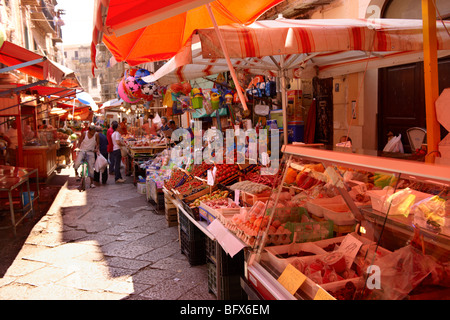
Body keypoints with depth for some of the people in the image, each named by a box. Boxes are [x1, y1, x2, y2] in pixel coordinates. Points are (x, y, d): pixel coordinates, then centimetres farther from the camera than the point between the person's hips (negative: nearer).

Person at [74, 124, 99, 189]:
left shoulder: (96, 135, -4)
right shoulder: (84, 134, -7)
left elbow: (97, 144, 7)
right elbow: (80, 142, 2)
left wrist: (96, 149, -12)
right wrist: (79, 148, -14)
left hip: (90, 152, 1)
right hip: (82, 151, -1)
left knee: (91, 167, 0)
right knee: (77, 163, -25)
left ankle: (92, 183, 12)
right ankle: (76, 173, 7)